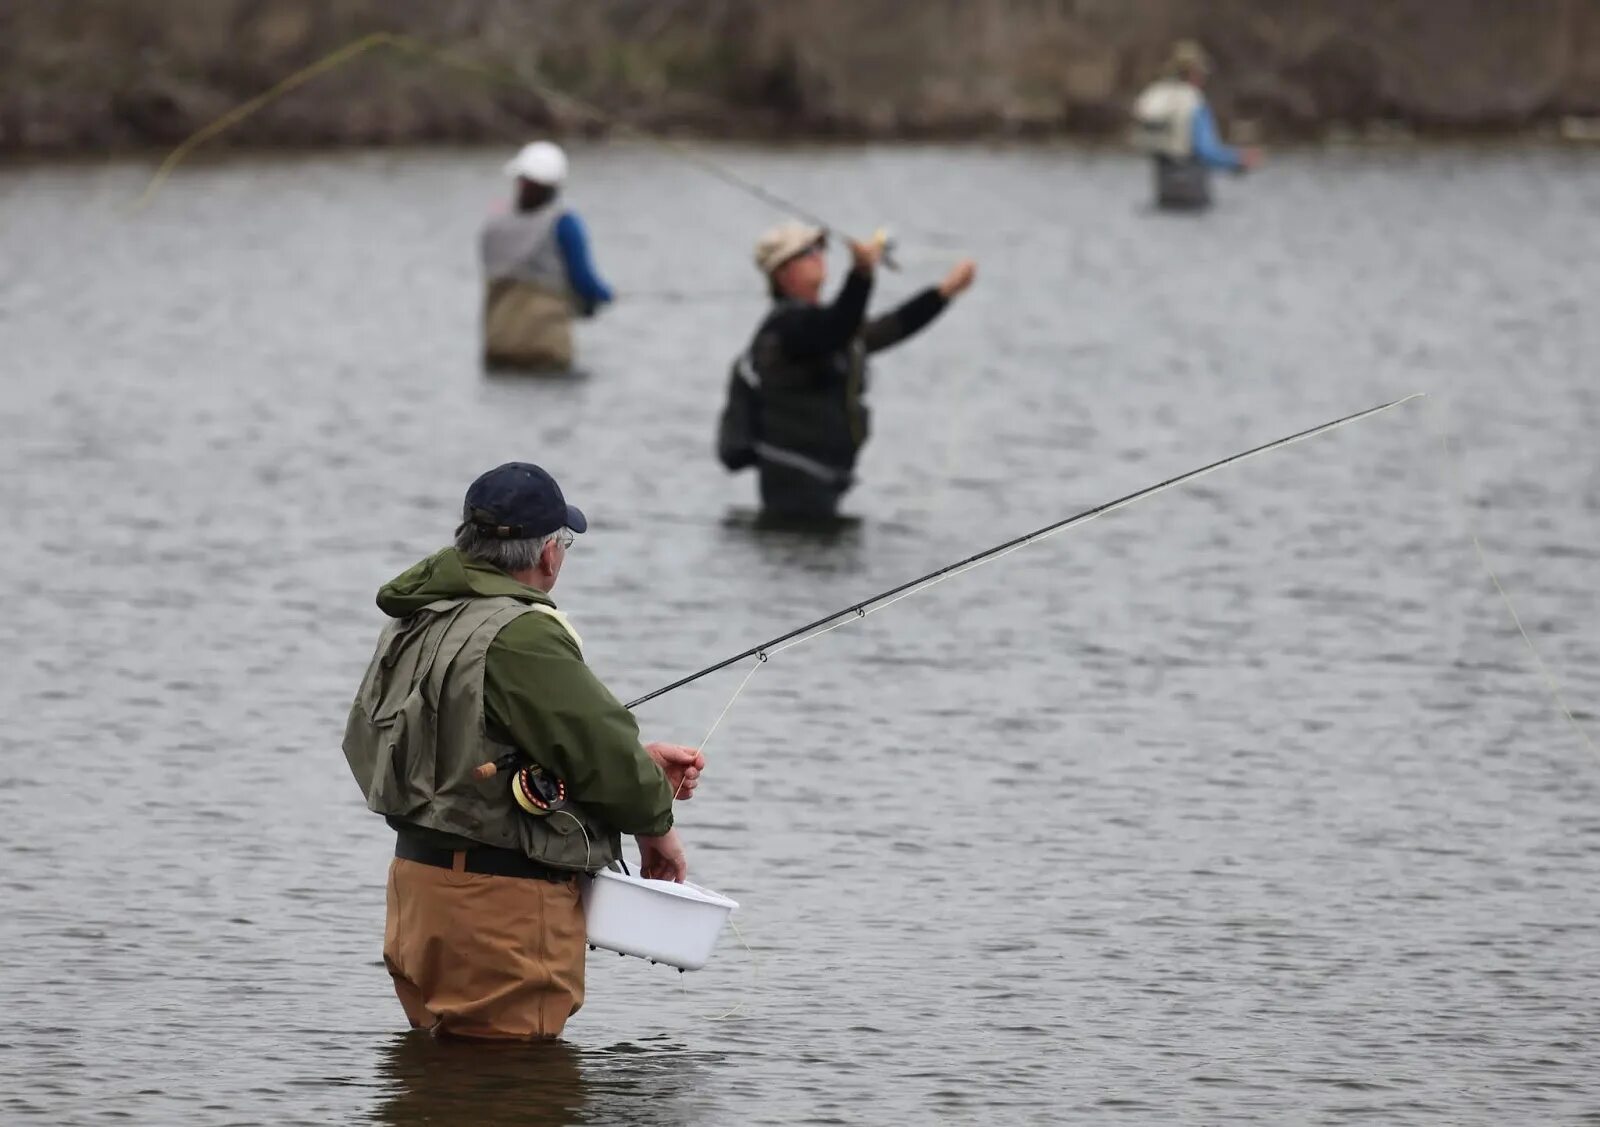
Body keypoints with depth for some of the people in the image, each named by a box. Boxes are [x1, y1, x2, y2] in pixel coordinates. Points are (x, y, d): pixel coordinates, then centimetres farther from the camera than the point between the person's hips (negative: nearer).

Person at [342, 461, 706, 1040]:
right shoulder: (521, 637, -20)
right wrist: (656, 823, 2)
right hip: (501, 902, -10)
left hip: (420, 879, 10)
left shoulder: (418, 620, 11)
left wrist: (640, 764, 13)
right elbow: (601, 746, -18)